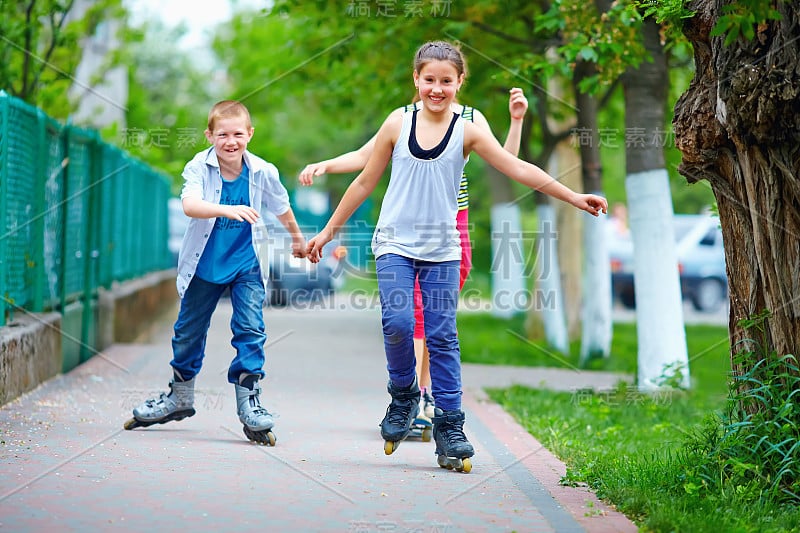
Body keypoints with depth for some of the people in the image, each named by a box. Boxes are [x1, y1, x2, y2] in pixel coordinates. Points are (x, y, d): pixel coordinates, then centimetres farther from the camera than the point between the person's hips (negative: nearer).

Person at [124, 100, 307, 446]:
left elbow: (282, 208, 7)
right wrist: (227, 210, -53)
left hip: (247, 266, 0)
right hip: (204, 264, 0)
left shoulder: (263, 172, -12)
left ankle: (248, 402, -4)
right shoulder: (199, 167, -17)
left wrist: (297, 238, 22)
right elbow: (189, 204, -37)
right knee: (188, 331, 14)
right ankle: (180, 398, 33)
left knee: (251, 330, -12)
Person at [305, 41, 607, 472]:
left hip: (442, 250, 1)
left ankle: (449, 429, 5)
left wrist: (574, 197, -10)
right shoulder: (398, 125, 1)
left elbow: (518, 168, -4)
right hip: (396, 243, 0)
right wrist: (328, 231, 12)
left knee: (442, 336, -1)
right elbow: (365, 182, 9)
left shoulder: (467, 132, 0)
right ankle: (403, 397, 9)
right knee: (398, 323, -18)